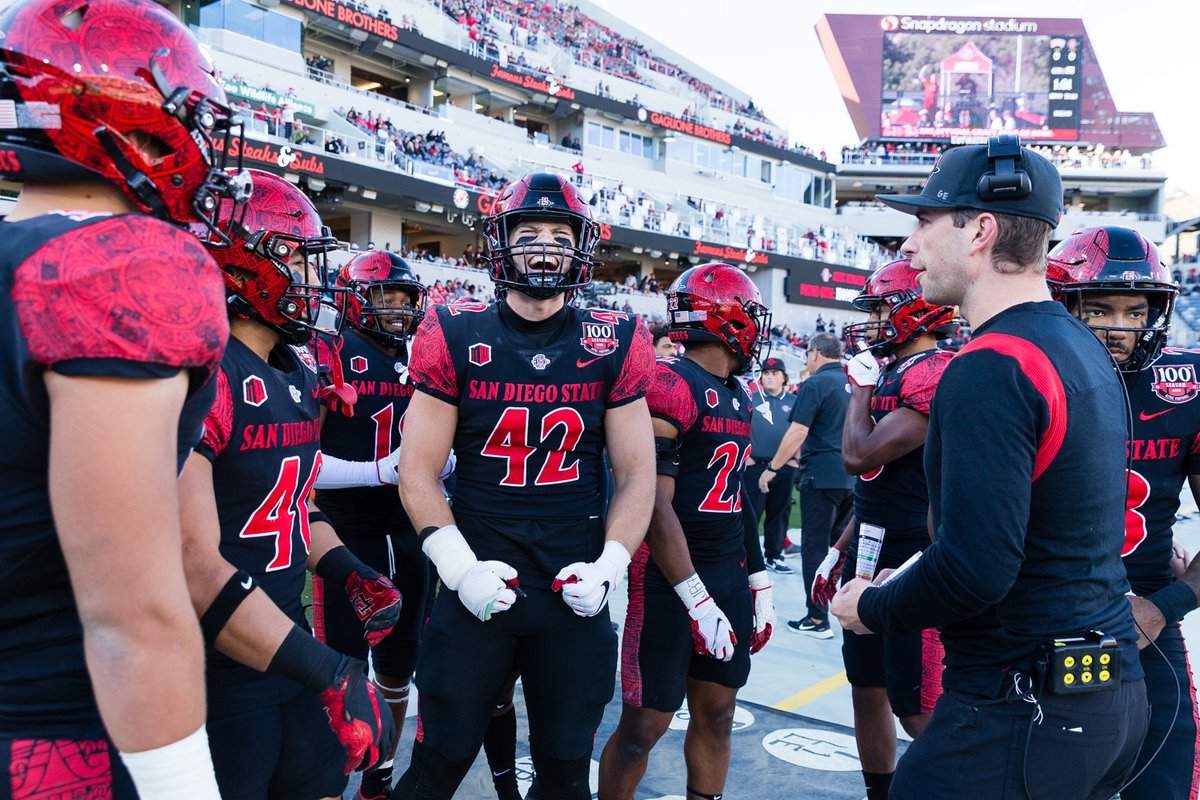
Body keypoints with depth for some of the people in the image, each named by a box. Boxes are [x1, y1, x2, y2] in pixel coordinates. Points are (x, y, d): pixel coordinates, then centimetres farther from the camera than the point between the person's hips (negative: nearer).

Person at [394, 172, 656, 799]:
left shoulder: (613, 343, 1)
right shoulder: (456, 336, -2)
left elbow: (637, 475, 4)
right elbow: (418, 471, -1)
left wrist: (609, 565, -8)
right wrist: (459, 566, -12)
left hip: (576, 597, 2)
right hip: (477, 588, -1)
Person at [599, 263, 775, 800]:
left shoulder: (738, 395, 12)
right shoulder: (669, 387, -16)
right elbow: (655, 505, -20)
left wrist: (759, 583, 16)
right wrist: (697, 599, -21)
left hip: (729, 574, 8)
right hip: (671, 578, -8)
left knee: (716, 713, 16)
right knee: (645, 724, 1)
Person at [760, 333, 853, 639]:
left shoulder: (815, 384, -10)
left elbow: (797, 432, -15)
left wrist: (772, 468, -7)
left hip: (822, 475, -7)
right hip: (853, 475, 7)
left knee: (815, 546, 0)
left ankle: (817, 619, 3)